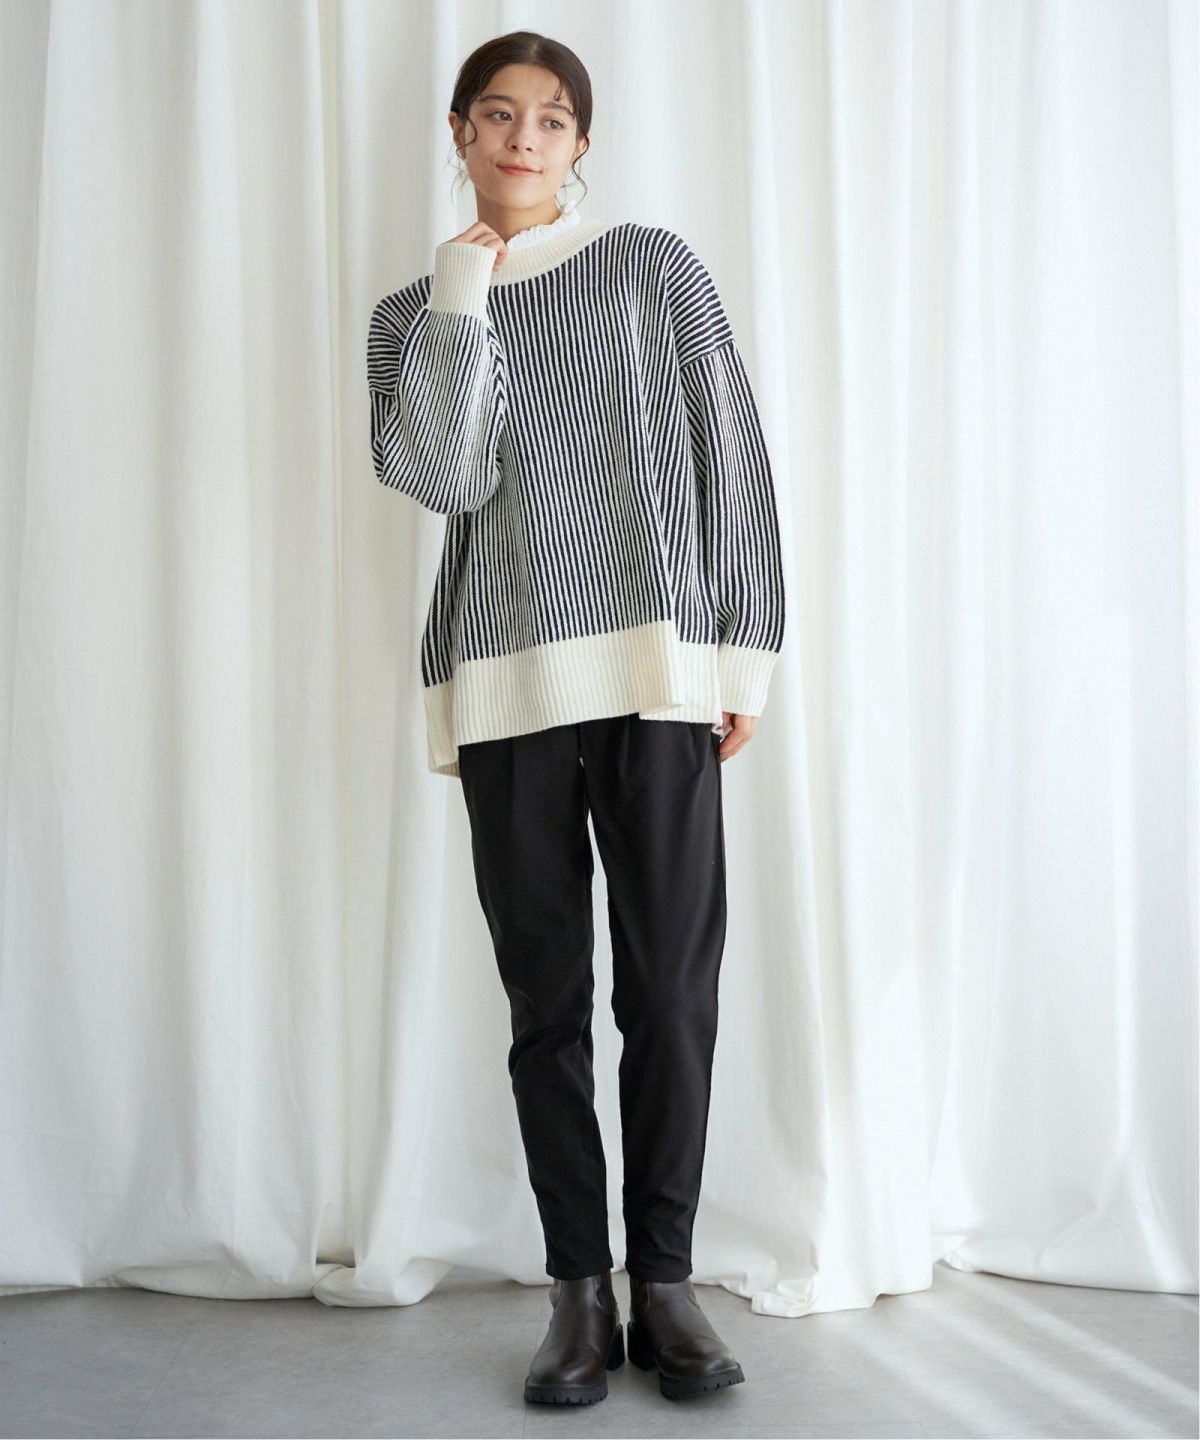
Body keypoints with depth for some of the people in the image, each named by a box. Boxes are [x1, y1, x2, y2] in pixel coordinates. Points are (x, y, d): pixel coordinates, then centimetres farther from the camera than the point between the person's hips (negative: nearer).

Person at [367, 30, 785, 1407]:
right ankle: (579, 1292, 12)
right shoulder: (414, 311, 14)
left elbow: (733, 460, 6)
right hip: (505, 685, 1)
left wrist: (745, 650, 0)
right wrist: (463, 288, -2)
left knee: (671, 987, -2)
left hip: (660, 670, -1)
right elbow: (445, 478, -5)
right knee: (546, 997, 2)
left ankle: (663, 1280, 11)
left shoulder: (656, 266, 11)